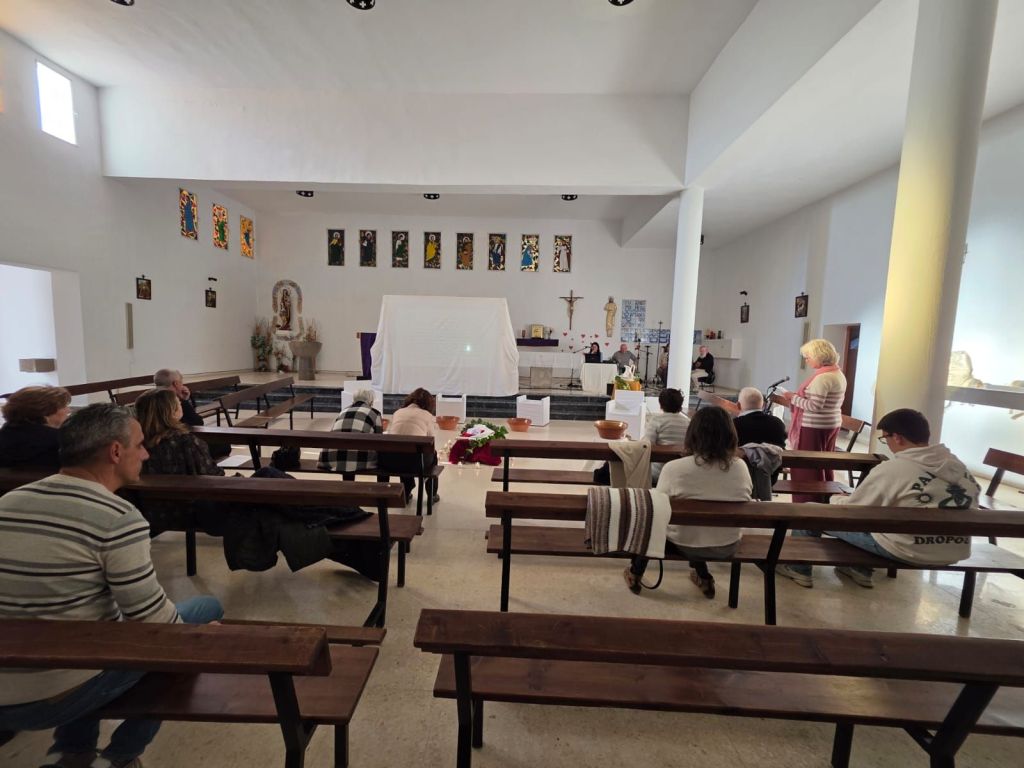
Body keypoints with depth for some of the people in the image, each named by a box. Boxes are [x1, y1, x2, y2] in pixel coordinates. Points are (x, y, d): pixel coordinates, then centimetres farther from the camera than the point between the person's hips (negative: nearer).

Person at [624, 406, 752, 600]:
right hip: (727, 546, 4)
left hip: (685, 544, -3)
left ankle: (635, 574, 39)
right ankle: (703, 578, 42)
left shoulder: (674, 468, -24)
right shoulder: (741, 467, -13)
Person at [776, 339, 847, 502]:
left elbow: (814, 406, -23)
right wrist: (798, 397, 16)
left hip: (815, 428, -10)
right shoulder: (839, 374, 12)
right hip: (831, 425, 10)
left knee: (807, 468, -3)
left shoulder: (823, 377, -19)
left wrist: (793, 398, -11)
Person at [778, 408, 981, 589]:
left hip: (908, 550, -7)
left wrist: (835, 498, 15)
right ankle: (861, 569, 38)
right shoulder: (957, 465, 1)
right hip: (954, 551, 7)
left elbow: (850, 510, -8)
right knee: (873, 507, 32)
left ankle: (798, 569, 25)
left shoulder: (892, 469, -17)